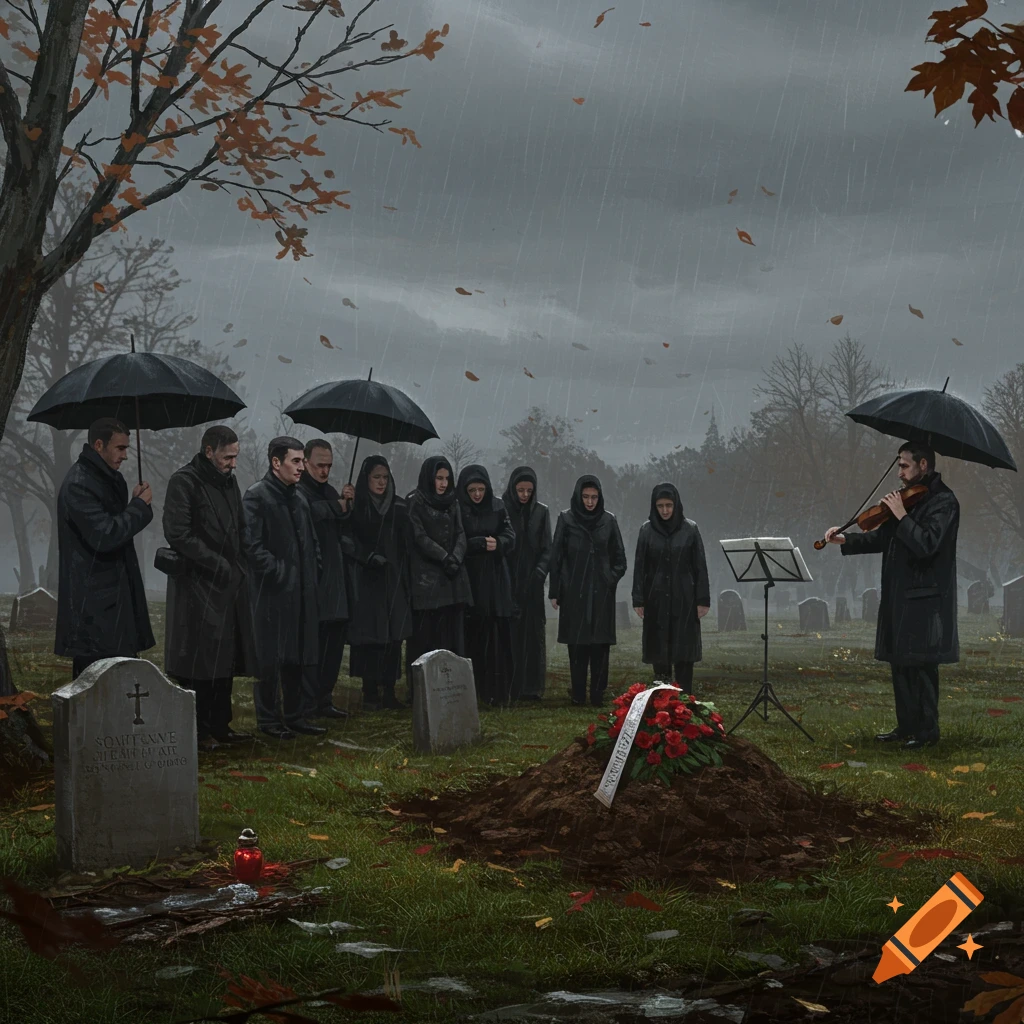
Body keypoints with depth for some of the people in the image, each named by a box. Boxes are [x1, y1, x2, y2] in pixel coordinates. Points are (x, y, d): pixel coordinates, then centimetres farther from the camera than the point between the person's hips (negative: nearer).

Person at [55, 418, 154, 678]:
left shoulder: (108, 479, 13)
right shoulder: (78, 485, -17)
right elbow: (105, 535, -24)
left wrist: (136, 504, 3)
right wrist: (140, 505, -13)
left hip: (115, 595, 10)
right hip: (94, 603, -10)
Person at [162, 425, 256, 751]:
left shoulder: (228, 481, 15)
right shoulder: (184, 482, -10)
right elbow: (177, 534, -17)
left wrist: (239, 567, 9)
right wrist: (217, 564, -16)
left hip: (229, 584, 8)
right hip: (198, 586, -8)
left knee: (225, 659, 10)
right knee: (199, 660, -6)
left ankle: (219, 725, 18)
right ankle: (196, 731, 1)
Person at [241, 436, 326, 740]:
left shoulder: (298, 496, 15)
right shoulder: (256, 496, -9)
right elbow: (253, 546, -15)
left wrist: (313, 573, 10)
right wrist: (278, 573, -16)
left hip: (302, 590, 7)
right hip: (272, 592, -7)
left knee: (302, 657, 9)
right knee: (271, 658, -1)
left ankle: (297, 716, 17)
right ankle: (269, 719, 7)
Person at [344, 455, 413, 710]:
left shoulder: (399, 508, 9)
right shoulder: (355, 507, 1)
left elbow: (407, 545, 9)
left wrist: (408, 579, 1)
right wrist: (368, 557, -20)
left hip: (394, 580, 3)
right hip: (366, 582, -3)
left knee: (394, 637, 0)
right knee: (370, 637, -4)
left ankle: (389, 692, 7)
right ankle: (370, 694, 1)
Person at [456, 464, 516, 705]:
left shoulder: (497, 507, 8)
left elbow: (510, 537, 4)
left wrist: (497, 543, -16)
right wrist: (481, 543, -15)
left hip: (496, 579, 2)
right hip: (469, 579, -2)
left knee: (497, 636, -3)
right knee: (472, 637, -5)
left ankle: (497, 692, 0)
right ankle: (471, 692, -1)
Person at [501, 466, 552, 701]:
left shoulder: (541, 512, 7)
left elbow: (547, 548, 5)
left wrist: (540, 572, -12)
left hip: (531, 585, 2)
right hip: (506, 583, -2)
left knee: (533, 634, 0)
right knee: (508, 636, -6)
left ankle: (531, 687, 5)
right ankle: (507, 688, -3)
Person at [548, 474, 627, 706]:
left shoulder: (608, 520, 5)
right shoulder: (566, 519, 0)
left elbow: (619, 557, 13)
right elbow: (556, 557, 1)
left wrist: (612, 579, -1)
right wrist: (554, 592, -1)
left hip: (602, 594, 1)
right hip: (574, 593, -1)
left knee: (600, 645, -1)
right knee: (577, 645, -1)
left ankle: (598, 695, 3)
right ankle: (578, 694, 5)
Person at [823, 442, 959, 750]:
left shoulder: (944, 502, -12)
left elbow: (927, 545, -24)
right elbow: (883, 538, 15)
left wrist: (902, 516, -21)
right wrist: (846, 540, 4)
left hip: (924, 600, -9)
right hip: (899, 597, 9)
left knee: (921, 663, -4)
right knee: (900, 662, 12)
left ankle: (927, 730, 5)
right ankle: (906, 726, 20)